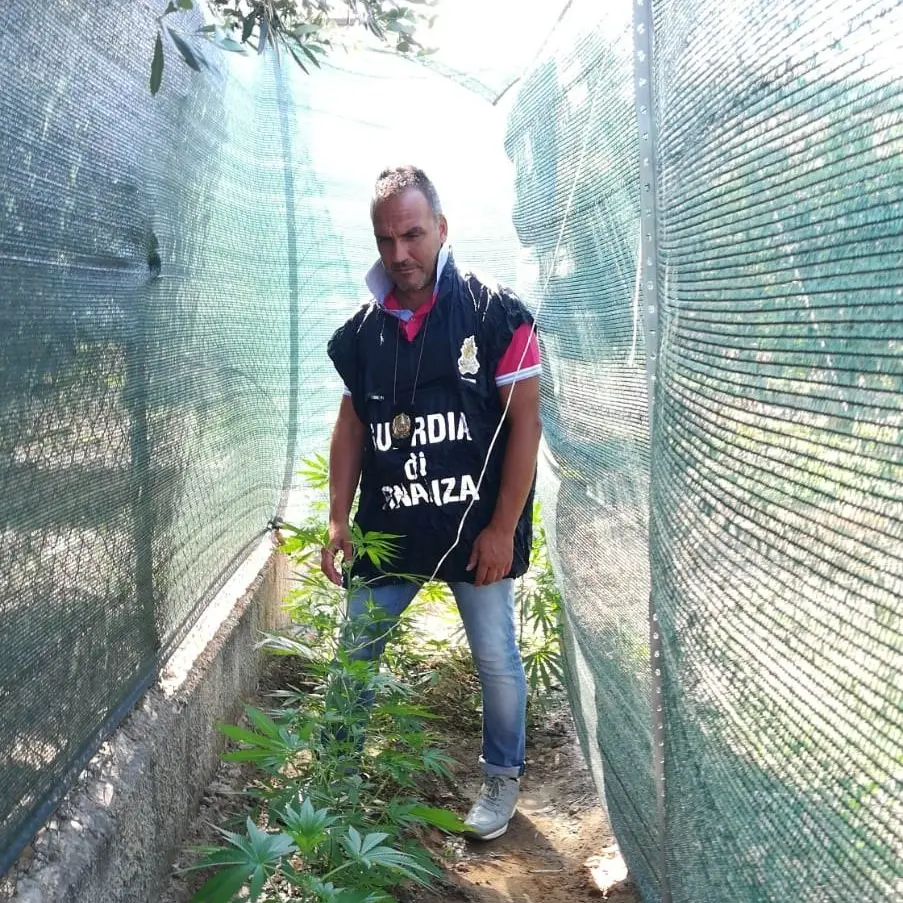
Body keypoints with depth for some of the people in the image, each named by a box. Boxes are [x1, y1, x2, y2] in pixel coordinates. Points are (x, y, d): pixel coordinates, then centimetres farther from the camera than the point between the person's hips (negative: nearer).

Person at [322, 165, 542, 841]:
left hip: (476, 530, -3)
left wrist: (503, 528, -12)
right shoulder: (362, 332, 4)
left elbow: (524, 423, -9)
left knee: (497, 659, 8)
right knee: (353, 655, 10)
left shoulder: (497, 315, -9)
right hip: (387, 529, 4)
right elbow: (351, 428, 10)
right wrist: (338, 521, 4)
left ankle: (503, 777, 30)